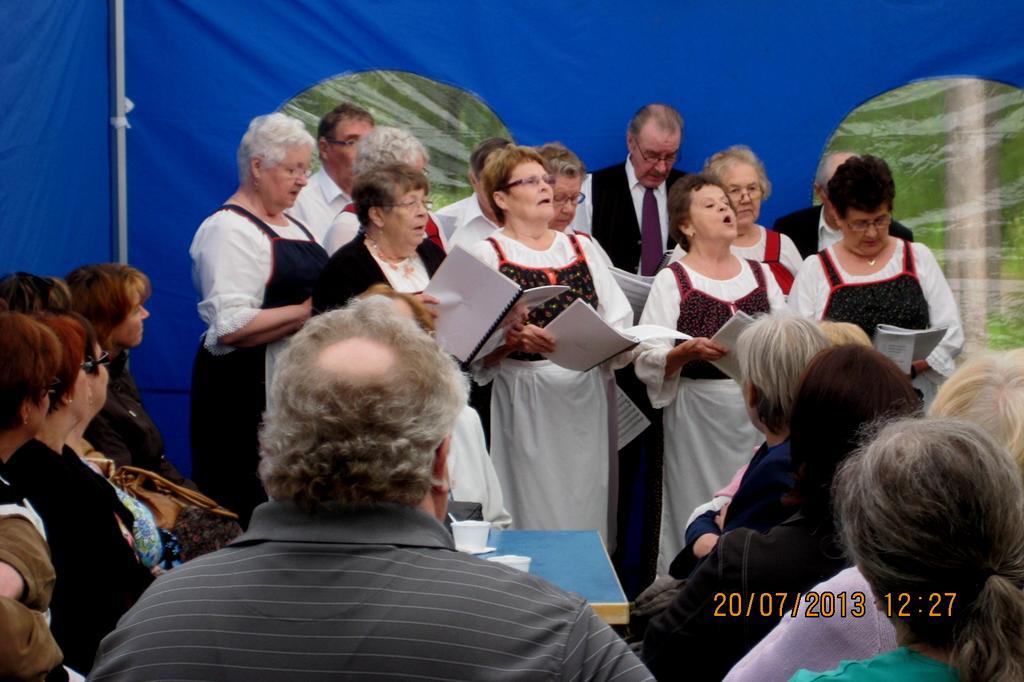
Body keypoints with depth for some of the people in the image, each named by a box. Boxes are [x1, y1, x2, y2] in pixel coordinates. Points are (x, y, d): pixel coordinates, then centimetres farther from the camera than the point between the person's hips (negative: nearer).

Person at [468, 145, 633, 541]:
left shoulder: (582, 248, 16)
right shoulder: (486, 255, 2)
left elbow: (620, 321, 10)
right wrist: (513, 340, -22)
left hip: (586, 402, 4)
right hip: (524, 402, -4)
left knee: (585, 511, 4)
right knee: (534, 515, -3)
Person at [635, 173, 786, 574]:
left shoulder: (760, 274, 14)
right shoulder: (673, 281, 1)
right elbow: (647, 360, -7)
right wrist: (686, 352, -24)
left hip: (757, 409, 4)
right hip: (698, 412, -4)